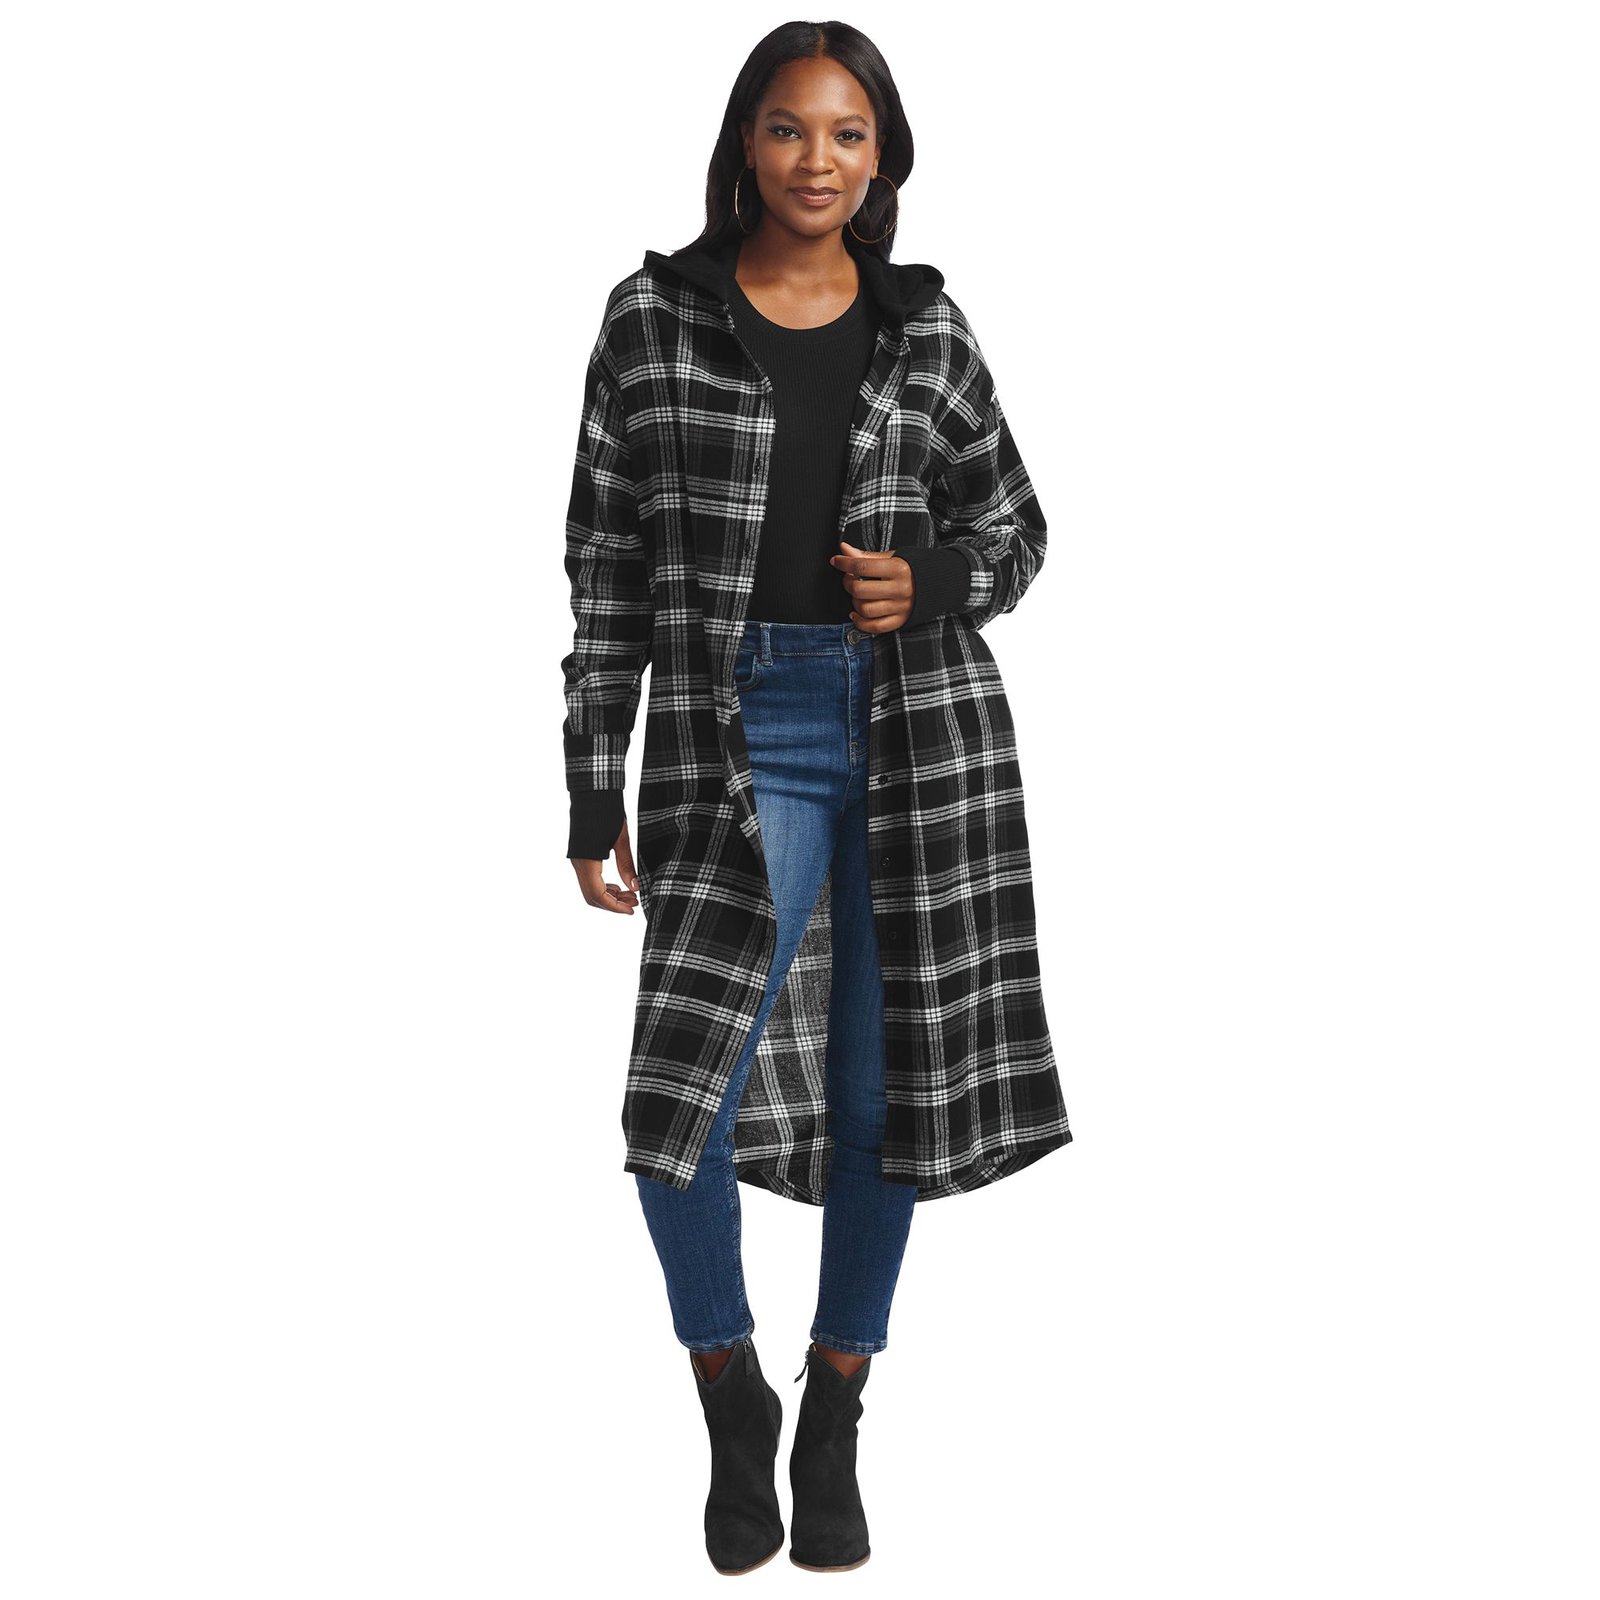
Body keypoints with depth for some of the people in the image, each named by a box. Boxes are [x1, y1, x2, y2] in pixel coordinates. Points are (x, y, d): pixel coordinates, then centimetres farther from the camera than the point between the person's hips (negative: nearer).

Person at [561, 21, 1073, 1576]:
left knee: (879, 1094, 8)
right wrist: (593, 795, 0)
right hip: (733, 736, -2)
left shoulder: (925, 326, 7)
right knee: (684, 1104, -12)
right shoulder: (653, 314, 2)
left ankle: (834, 1428, 28)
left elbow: (1013, 528, 14)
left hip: (921, 733, 2)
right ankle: (734, 1411, 16)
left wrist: (929, 587, -10)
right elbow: (606, 562, 2)